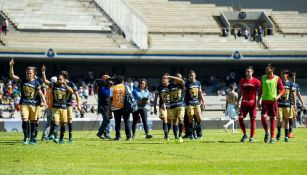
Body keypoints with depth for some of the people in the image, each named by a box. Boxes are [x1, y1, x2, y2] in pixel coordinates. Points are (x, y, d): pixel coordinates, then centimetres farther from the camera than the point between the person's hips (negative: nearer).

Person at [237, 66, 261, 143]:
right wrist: (238, 102, 10)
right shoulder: (242, 81, 8)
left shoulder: (256, 81, -4)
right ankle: (245, 134, 12)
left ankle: (251, 137, 7)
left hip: (252, 103, -3)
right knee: (240, 118, -6)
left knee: (252, 120, -1)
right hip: (244, 103, 3)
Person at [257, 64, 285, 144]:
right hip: (264, 101, 1)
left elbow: (282, 90, 2)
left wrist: (278, 96, -16)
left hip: (273, 101, -1)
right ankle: (266, 132, 11)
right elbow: (260, 90, 12)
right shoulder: (263, 78, 6)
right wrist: (258, 101, 8)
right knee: (263, 117, -13)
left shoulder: (277, 79, 0)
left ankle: (272, 138, 9)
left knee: (272, 119, 2)